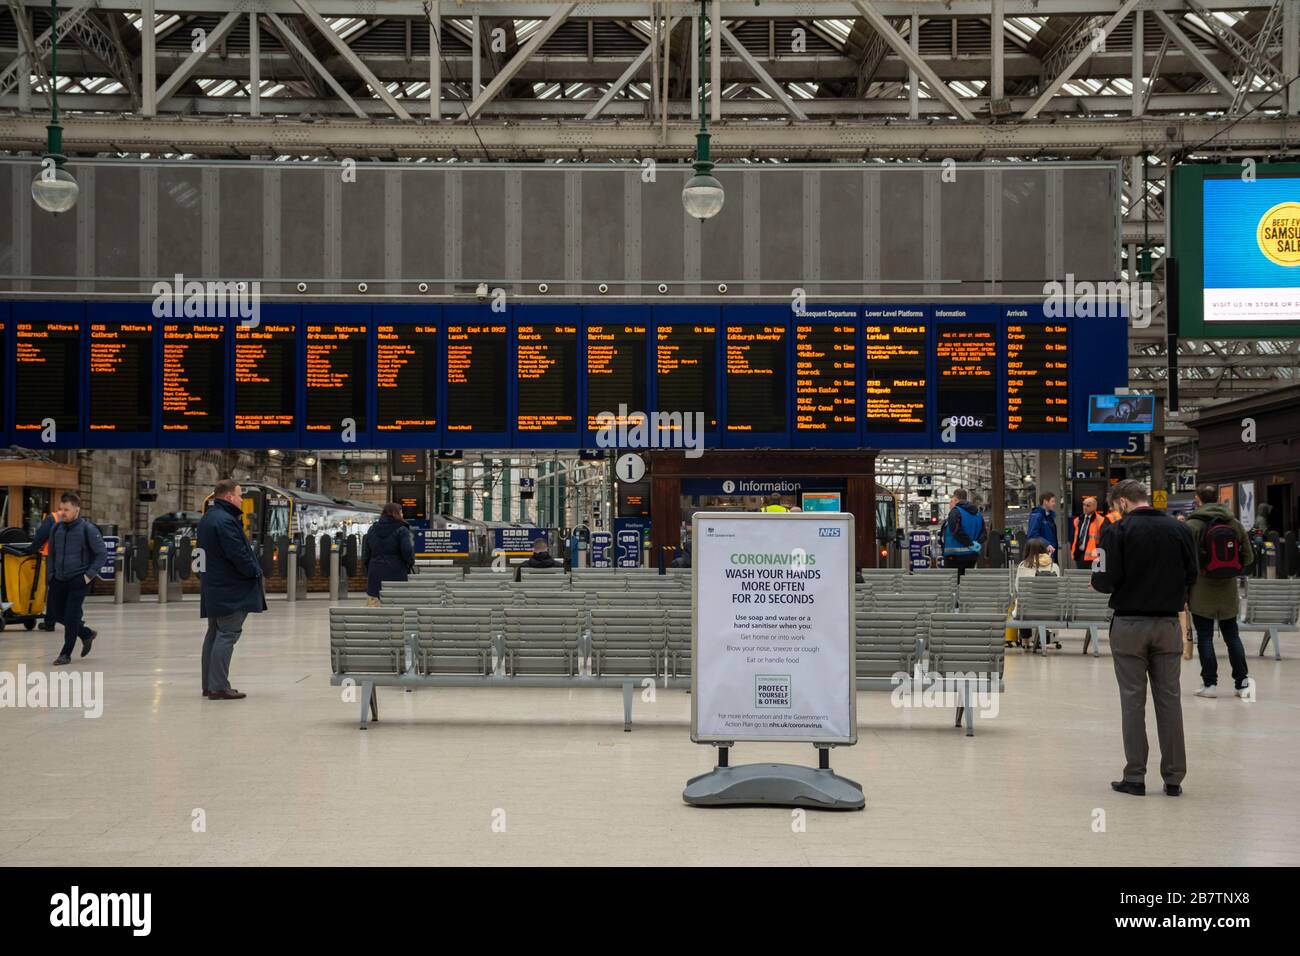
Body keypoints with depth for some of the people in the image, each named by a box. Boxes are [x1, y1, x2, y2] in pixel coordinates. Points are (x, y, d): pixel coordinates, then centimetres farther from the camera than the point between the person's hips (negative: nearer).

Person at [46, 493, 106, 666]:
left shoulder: (88, 529, -10)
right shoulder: (56, 529, 5)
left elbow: (102, 554, -6)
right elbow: (51, 554, 18)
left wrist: (89, 575, -11)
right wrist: (50, 574, 8)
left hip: (78, 580, -6)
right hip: (59, 579, 6)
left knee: (71, 615, -8)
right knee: (56, 613, 8)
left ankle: (66, 654, 3)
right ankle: (87, 634, 29)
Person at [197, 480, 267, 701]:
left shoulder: (207, 518, 14)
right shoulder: (225, 520, -19)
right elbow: (237, 554, -23)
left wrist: (239, 520, 4)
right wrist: (255, 572, -8)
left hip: (213, 587, 10)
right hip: (230, 589, -10)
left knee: (215, 633, 14)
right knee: (227, 635, -8)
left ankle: (209, 685, 19)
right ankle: (218, 686, -9)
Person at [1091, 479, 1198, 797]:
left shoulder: (1117, 531, -10)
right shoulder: (1180, 530, 1)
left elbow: (1104, 582, -13)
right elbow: (1191, 576, 8)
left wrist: (1098, 566, 9)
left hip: (1129, 624, -3)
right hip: (1168, 624, 3)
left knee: (1133, 701, 4)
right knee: (1169, 699, 9)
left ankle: (1135, 777, 7)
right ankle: (1173, 778, 11)